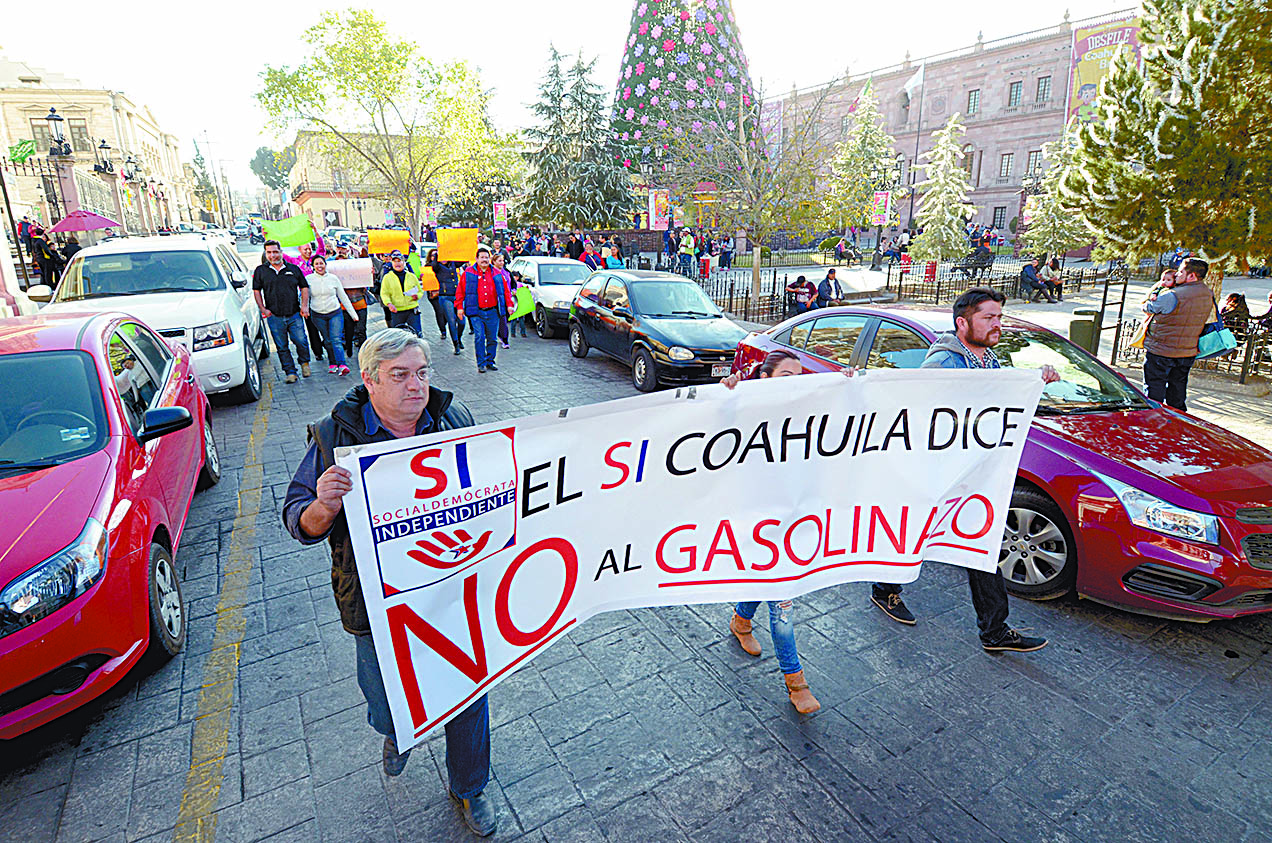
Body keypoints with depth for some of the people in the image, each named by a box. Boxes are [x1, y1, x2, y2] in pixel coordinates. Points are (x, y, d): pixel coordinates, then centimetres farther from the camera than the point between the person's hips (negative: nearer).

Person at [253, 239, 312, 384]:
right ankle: (290, 372, 11)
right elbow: (256, 291, 11)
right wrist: (263, 309, 0)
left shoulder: (294, 269, 8)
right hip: (274, 317, 1)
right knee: (282, 347, 3)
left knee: (301, 341, -8)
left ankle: (304, 363, 20)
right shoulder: (260, 271, 7)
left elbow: (304, 287, 13)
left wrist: (304, 305, 0)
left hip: (294, 315, 0)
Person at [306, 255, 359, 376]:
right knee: (328, 341, 4)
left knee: (336, 339, -14)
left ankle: (342, 365, -23)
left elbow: (343, 296, 8)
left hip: (335, 312, -1)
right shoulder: (308, 279, 2)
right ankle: (333, 363, 17)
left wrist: (353, 314, 8)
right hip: (318, 315, 1)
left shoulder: (333, 278, 2)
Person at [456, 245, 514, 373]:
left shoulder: (496, 274, 11)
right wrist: (459, 307, -1)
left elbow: (506, 290, 15)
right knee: (479, 337, -9)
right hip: (476, 312, -3)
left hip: (493, 311, 3)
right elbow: (460, 291, 5)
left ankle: (490, 361, 19)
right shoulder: (468, 273, 4)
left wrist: (509, 304, 5)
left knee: (492, 338, 6)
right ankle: (481, 364, -2)